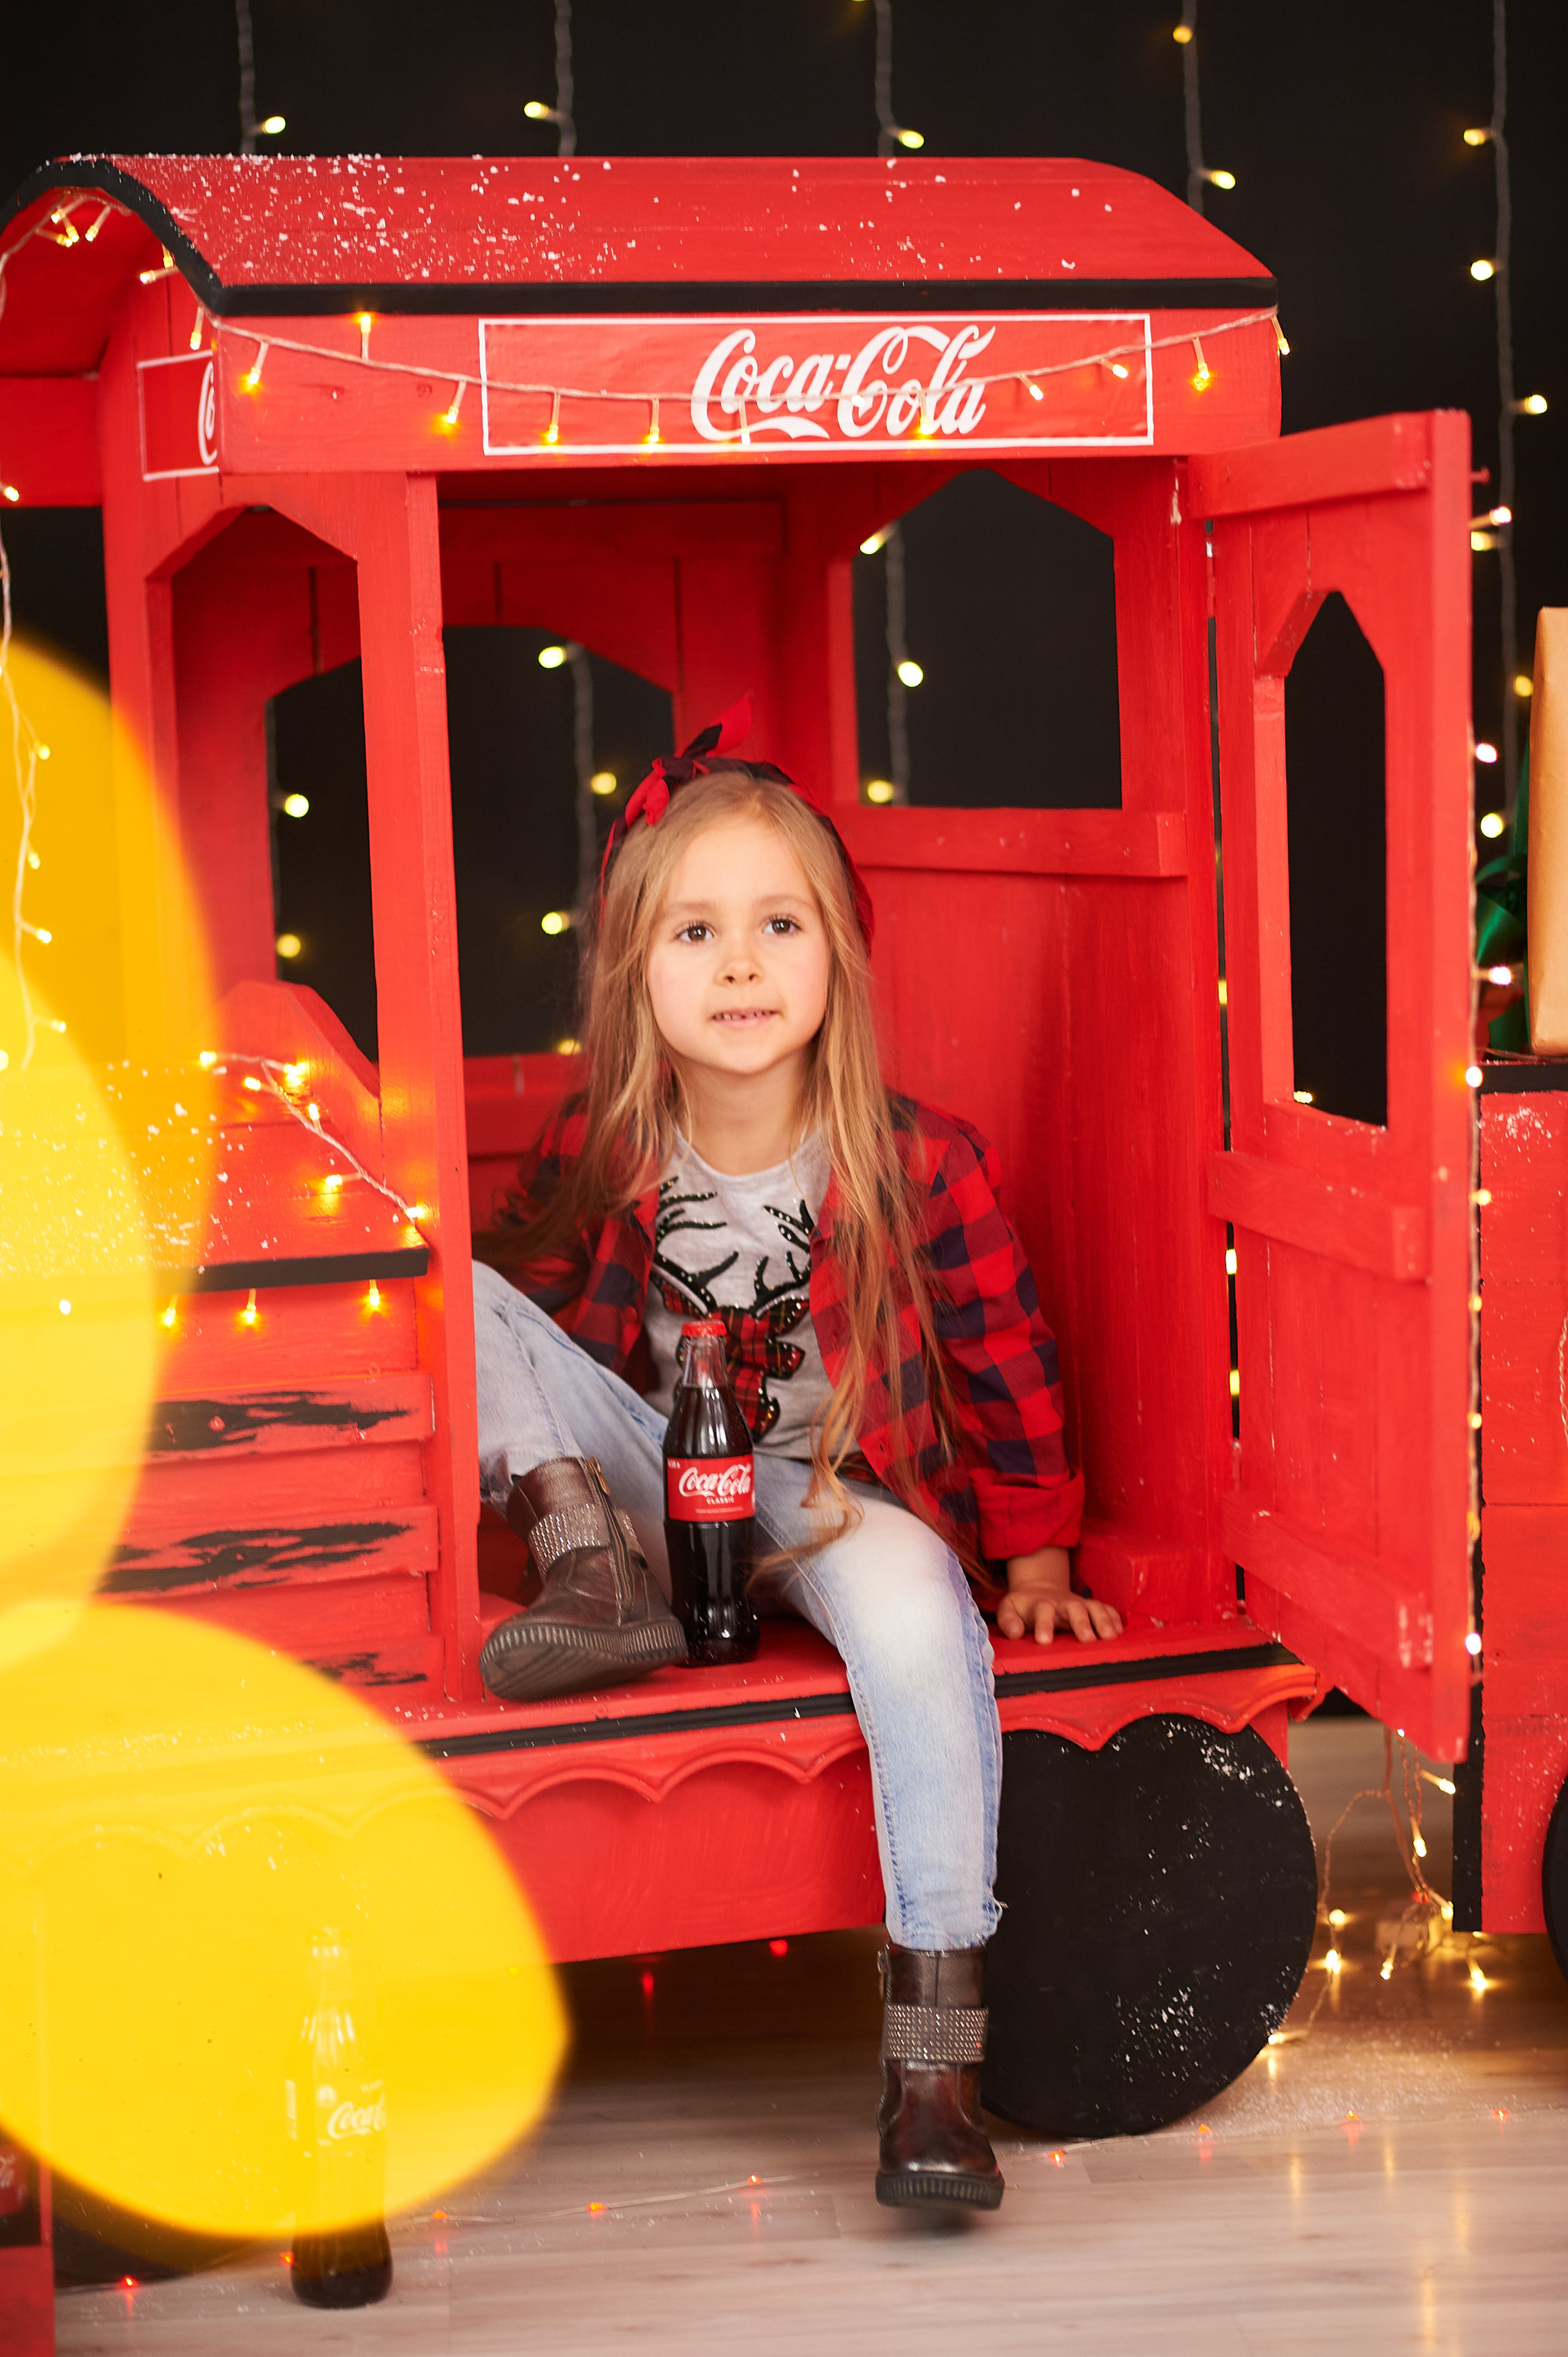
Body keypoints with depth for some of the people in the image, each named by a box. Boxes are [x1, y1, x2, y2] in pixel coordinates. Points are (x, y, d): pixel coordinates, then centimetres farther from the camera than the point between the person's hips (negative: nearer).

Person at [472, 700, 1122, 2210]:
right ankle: (594, 1576, -16)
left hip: (844, 1485, -2)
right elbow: (522, 1313, 10)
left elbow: (1005, 1364, -2)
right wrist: (560, 1491, -1)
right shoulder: (592, 1157, -7)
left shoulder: (919, 1166, -13)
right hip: (652, 1473, 3)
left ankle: (932, 2059, -33)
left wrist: (1037, 1556, 2)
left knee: (916, 1619, -38)